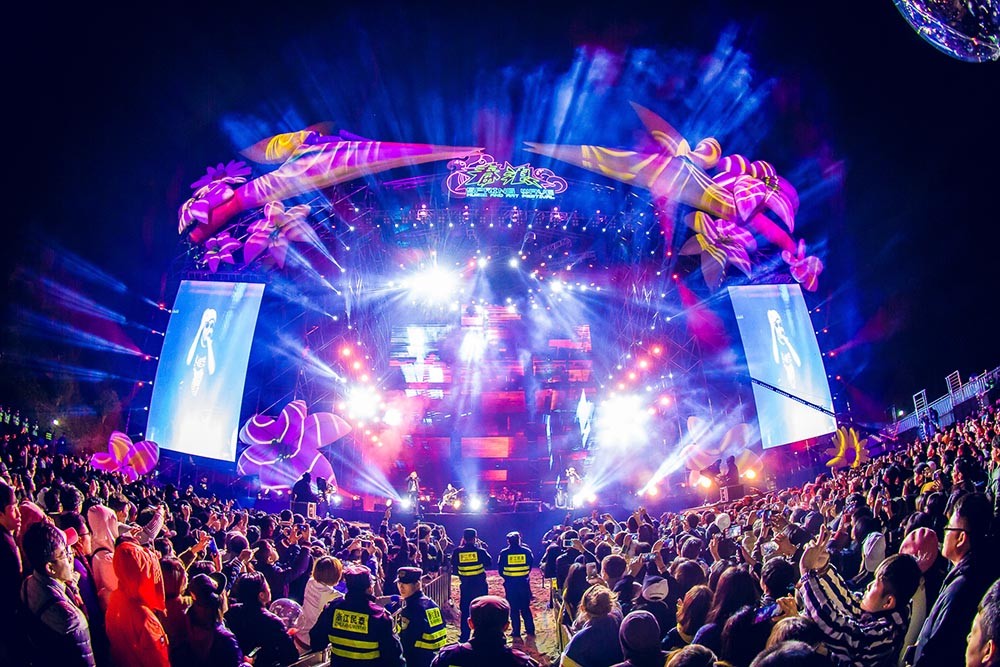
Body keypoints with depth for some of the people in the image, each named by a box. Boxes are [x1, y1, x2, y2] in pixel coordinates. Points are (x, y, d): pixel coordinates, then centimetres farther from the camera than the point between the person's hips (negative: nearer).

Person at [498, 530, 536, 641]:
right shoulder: (526, 551, -3)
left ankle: (516, 633, 7)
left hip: (510, 584, -2)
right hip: (524, 583, 2)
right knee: (525, 608, 15)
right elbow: (531, 566, 3)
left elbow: (500, 570, -2)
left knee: (513, 609, 7)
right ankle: (530, 631, 16)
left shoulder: (504, 553, -6)